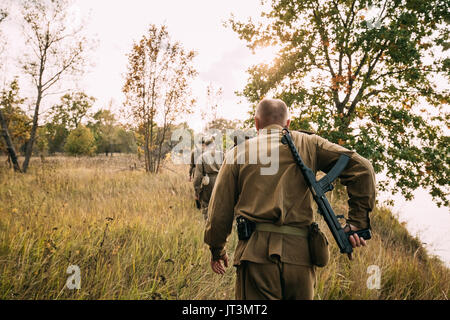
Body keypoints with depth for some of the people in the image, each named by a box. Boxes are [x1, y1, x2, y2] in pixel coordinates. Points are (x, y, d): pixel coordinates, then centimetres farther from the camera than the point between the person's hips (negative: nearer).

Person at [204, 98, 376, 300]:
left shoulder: (238, 153, 10)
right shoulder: (308, 144, 12)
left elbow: (220, 211, 10)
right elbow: (361, 168, 4)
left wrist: (216, 250, 25)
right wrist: (357, 221, 5)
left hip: (256, 254, -1)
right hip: (300, 254, 2)